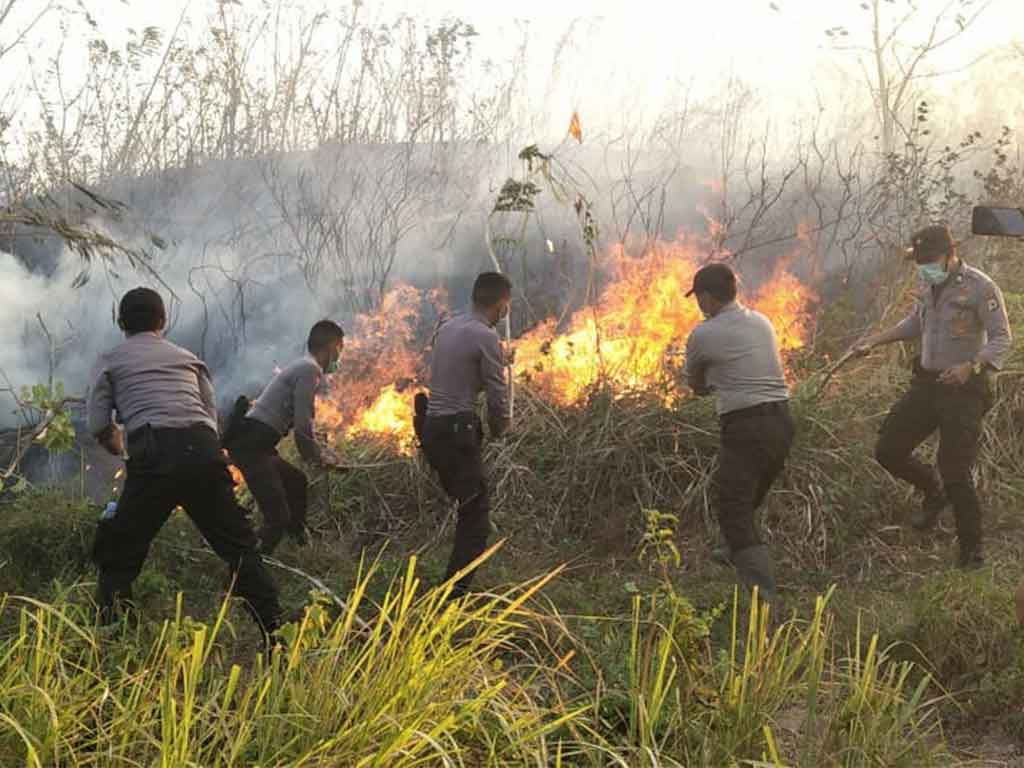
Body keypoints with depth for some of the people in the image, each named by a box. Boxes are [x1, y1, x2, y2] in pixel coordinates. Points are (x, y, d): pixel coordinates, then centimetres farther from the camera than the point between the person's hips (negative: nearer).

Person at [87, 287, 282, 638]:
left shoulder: (111, 360, 18)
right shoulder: (187, 358, 28)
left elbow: (98, 423, 10)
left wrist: (118, 446, 30)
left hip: (154, 454, -3)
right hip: (205, 450, 3)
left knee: (119, 553, 11)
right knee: (238, 545, 10)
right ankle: (275, 631, 8)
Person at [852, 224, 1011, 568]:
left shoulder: (980, 287, -15)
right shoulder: (927, 282, 7)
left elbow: (1001, 339, -16)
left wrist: (971, 366, -33)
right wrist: (875, 340, 15)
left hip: (964, 389, -7)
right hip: (926, 382, 7)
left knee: (956, 472, -8)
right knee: (888, 451, 5)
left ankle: (972, 550, 9)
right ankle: (934, 493, 33)